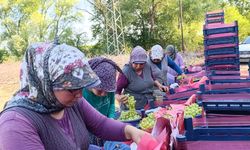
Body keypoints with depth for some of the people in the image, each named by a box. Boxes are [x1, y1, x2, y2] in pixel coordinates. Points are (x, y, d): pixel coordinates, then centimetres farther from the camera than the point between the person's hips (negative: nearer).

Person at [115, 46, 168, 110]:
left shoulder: (147, 66, 0)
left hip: (149, 104, 5)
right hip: (133, 109, -5)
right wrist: (119, 98, -32)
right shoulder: (125, 73, -16)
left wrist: (159, 85, 4)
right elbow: (116, 91, -11)